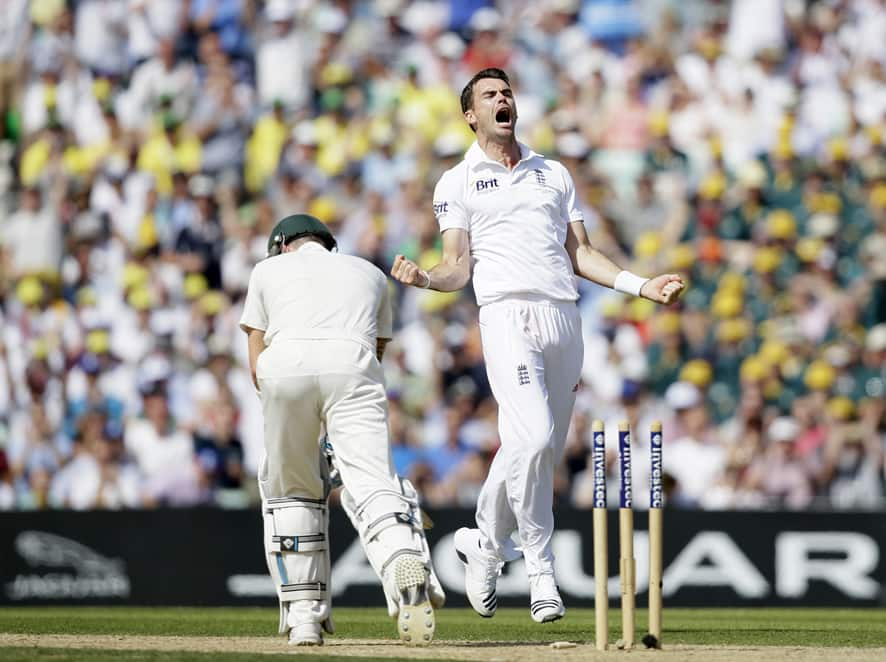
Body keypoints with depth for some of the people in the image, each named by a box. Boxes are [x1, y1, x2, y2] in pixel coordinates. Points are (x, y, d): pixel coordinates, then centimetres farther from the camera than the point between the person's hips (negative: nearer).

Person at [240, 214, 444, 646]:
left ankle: (304, 614, 13)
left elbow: (256, 363, 21)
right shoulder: (369, 273, 34)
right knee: (371, 483, -12)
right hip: (353, 365, 0)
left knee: (289, 488, 16)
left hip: (284, 366, 0)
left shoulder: (268, 270, 29)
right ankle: (405, 560, -42)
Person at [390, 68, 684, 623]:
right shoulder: (458, 183, 11)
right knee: (533, 439, -22)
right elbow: (459, 267, 4)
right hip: (509, 313, -5)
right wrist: (424, 278, -19)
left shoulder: (554, 174, 22)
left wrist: (641, 286, 7)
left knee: (545, 451, 4)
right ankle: (542, 572, -13)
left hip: (564, 318, 5)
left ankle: (485, 542, 26)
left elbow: (581, 254, 20)